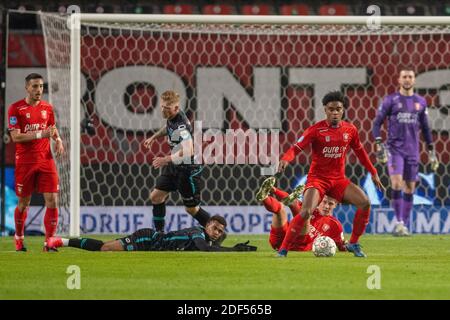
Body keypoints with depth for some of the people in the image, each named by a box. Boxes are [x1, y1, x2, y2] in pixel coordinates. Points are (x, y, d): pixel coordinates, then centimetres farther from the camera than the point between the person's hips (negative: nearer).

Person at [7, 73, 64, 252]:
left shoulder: (47, 108, 8)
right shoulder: (16, 108, -6)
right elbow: (15, 136, -13)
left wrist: (58, 139, 2)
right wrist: (40, 134, -22)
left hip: (46, 160, 3)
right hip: (25, 162, -3)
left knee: (52, 200, -9)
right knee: (24, 203, 7)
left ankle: (49, 242, -5)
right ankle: (19, 238, 29)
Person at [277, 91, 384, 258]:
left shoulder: (350, 130, 3)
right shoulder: (316, 130, -11)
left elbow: (360, 151, 18)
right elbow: (296, 148, -16)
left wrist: (373, 173, 20)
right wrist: (285, 159, -37)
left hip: (339, 180, 4)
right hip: (317, 179, -4)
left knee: (365, 203, -13)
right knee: (306, 212, -25)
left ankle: (353, 244, 4)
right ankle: (283, 249, -14)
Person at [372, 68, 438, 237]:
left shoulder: (420, 102, 9)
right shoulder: (390, 100, 0)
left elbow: (425, 127, 17)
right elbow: (377, 123, 0)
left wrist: (431, 150, 14)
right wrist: (378, 145, -12)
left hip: (412, 151, 3)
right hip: (394, 149, -3)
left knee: (409, 188, 4)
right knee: (397, 184, -18)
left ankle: (405, 226, 11)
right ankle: (399, 222, -13)